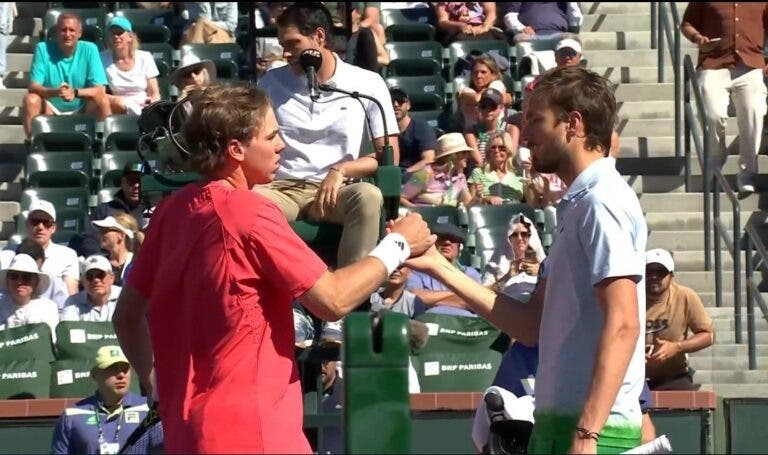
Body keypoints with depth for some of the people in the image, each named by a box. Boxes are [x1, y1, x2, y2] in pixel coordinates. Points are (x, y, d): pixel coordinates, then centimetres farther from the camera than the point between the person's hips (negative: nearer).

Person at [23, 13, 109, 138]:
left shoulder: (89, 49, -9)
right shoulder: (43, 49, -8)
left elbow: (100, 90, -15)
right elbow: (33, 86, -15)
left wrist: (75, 92, -36)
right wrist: (55, 92, -37)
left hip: (82, 111, 0)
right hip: (51, 109, 0)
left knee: (101, 100, -27)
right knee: (31, 99, -27)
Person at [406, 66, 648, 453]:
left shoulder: (601, 203, -11)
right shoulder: (577, 207, 20)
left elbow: (622, 325, -20)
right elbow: (533, 326, 19)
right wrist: (439, 267, 17)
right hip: (559, 421, 10)